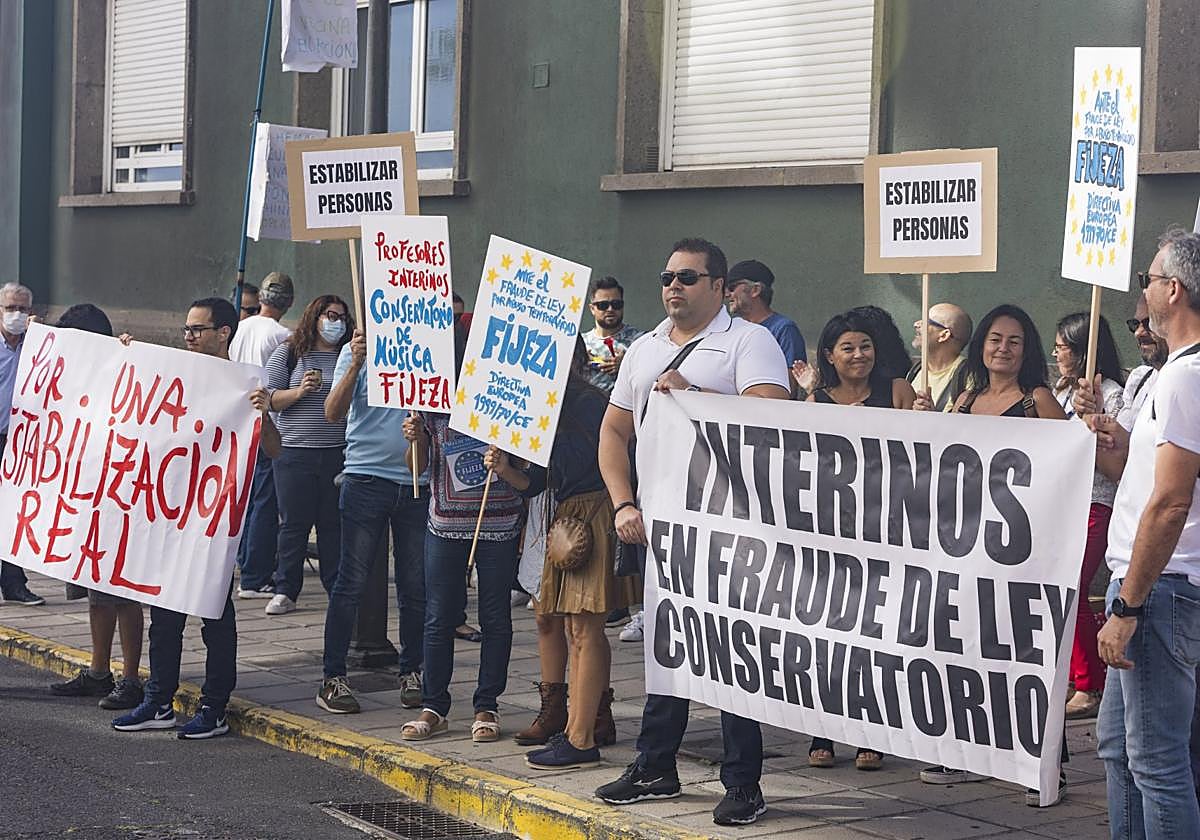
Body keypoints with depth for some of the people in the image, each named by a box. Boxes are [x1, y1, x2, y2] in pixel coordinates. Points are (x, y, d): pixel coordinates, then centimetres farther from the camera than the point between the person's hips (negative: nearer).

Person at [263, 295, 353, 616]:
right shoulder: (288, 354, 6)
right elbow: (269, 399, 1)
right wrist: (299, 391, -14)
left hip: (337, 453, 2)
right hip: (294, 453, -1)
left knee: (334, 523, 5)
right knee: (293, 523, 2)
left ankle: (339, 589, 13)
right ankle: (285, 591, 9)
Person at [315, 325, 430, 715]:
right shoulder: (360, 349, 1)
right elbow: (333, 413, -8)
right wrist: (355, 365, -21)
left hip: (419, 482, 3)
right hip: (368, 476, -3)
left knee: (415, 586, 7)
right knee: (352, 583, -2)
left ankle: (411, 672, 19)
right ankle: (333, 678, 3)